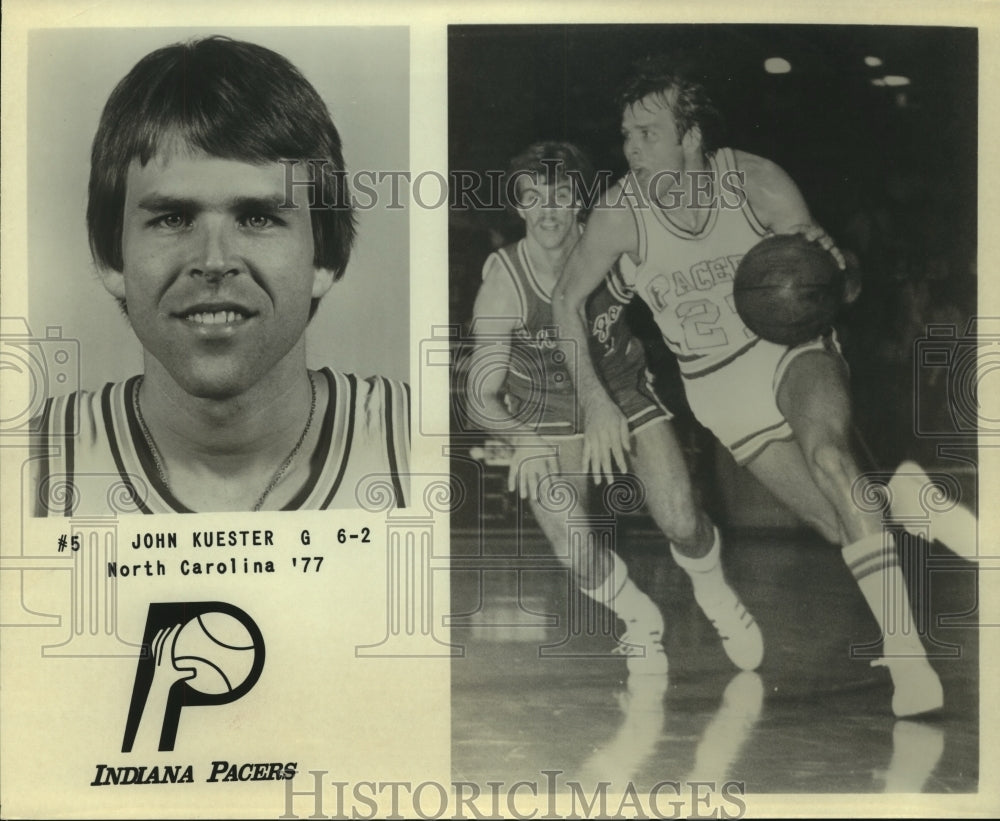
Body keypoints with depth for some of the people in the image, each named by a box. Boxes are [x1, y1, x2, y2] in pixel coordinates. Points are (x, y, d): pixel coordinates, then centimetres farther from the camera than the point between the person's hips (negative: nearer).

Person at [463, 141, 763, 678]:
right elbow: (482, 395, -23)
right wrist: (525, 441, -41)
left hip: (625, 396, 1)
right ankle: (641, 621, 17)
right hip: (546, 419, -1)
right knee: (573, 550, -16)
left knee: (680, 523, -13)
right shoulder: (504, 282, -24)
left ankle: (716, 596, 24)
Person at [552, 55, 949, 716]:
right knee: (845, 524, -10)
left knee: (827, 451, -32)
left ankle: (906, 654, -32)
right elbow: (568, 300, 0)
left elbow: (848, 289, -9)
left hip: (792, 347, -1)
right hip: (720, 390, 1)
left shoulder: (758, 182, -16)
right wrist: (595, 399, -7)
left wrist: (833, 267, -33)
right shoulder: (621, 212, -15)